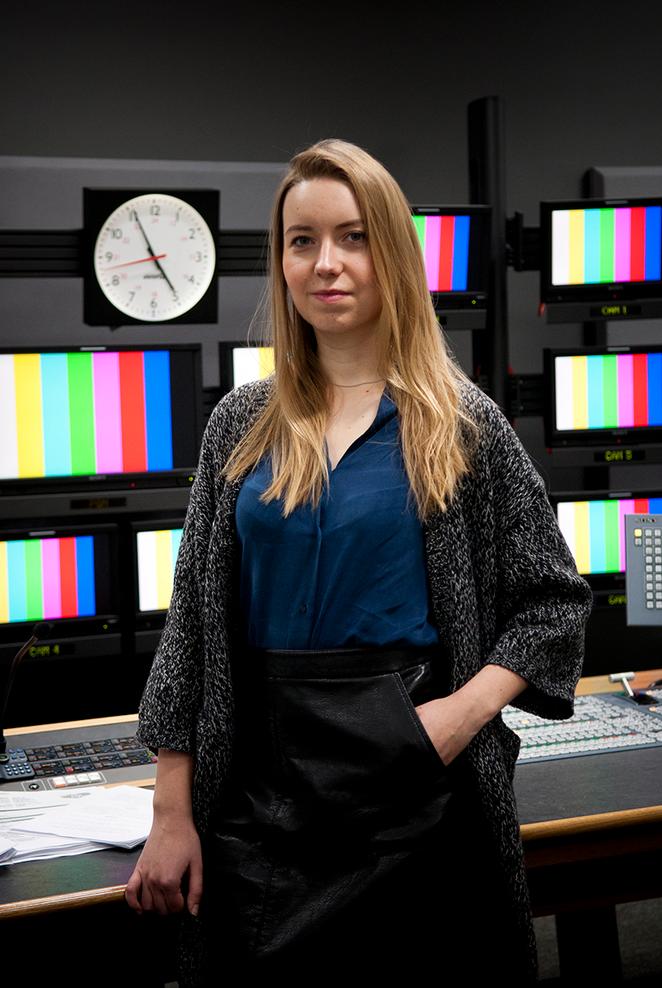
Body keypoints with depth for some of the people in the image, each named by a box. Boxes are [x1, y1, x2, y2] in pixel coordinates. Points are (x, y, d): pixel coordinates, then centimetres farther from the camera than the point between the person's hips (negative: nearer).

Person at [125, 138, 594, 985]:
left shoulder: (458, 420, 0)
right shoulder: (243, 423, 6)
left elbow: (553, 598, 5)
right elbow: (194, 617, 6)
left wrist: (470, 707, -12)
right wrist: (171, 816, 3)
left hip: (415, 775, -2)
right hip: (262, 780, 2)